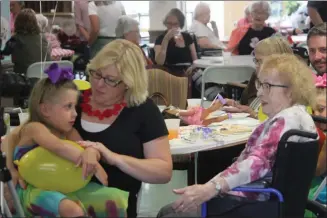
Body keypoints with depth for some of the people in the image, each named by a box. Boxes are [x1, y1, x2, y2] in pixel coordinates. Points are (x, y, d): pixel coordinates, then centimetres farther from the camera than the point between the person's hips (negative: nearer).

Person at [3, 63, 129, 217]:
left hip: (65, 188, 7)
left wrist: (91, 153, -23)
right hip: (34, 191, -7)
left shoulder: (67, 131, 12)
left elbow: (89, 149, 3)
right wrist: (94, 166, -28)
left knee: (116, 199, -9)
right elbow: (59, 147, -28)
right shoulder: (34, 128, -10)